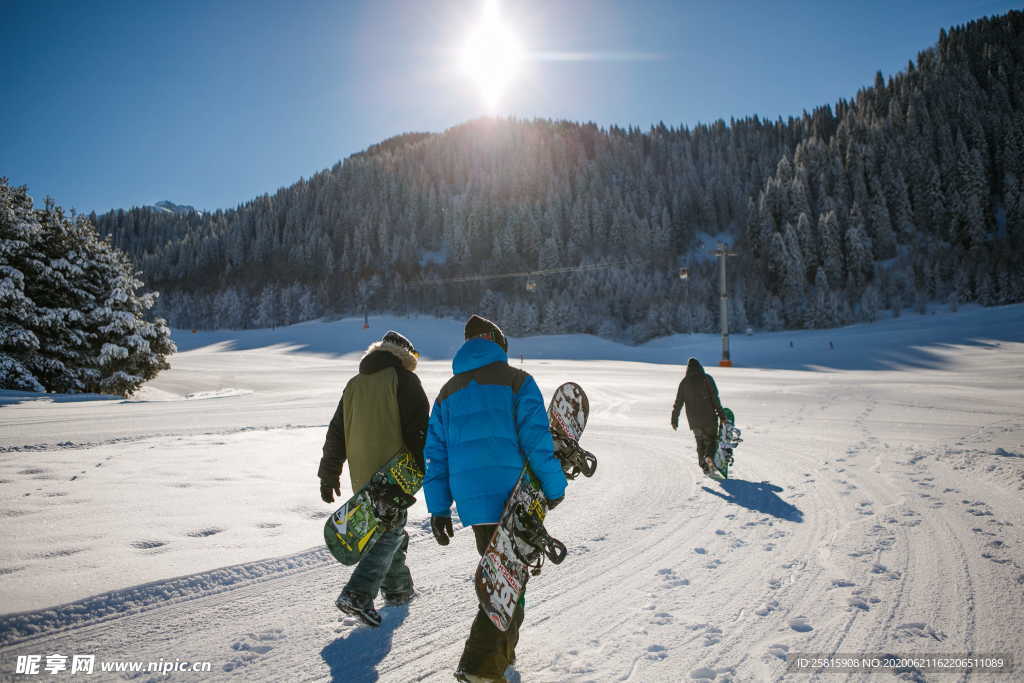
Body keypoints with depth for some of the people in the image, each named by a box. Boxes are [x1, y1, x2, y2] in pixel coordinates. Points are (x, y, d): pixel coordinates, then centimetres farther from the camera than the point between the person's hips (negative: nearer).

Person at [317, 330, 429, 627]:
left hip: (362, 477, 7)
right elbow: (419, 428, -13)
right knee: (391, 531, -2)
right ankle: (358, 594, -13)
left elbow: (336, 432, 17)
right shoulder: (404, 379, -4)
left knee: (385, 528, 20)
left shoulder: (354, 384, 15)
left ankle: (397, 588, 27)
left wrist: (329, 474, 21)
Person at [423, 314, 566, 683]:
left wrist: (439, 509, 13)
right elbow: (536, 437, -11)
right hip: (513, 497, -5)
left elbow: (435, 453, 11)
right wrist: (554, 486, -1)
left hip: (471, 501, 6)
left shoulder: (448, 392, 14)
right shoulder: (516, 380, -2)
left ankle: (501, 651, 34)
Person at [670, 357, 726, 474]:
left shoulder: (684, 382, 2)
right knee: (712, 439, 10)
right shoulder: (707, 379, -5)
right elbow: (715, 398, -9)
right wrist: (721, 415, -5)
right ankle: (709, 456, -17)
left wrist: (674, 419, 9)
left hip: (694, 419, 2)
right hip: (709, 417, -2)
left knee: (700, 443, 16)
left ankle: (704, 466, 12)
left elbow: (678, 403, 2)